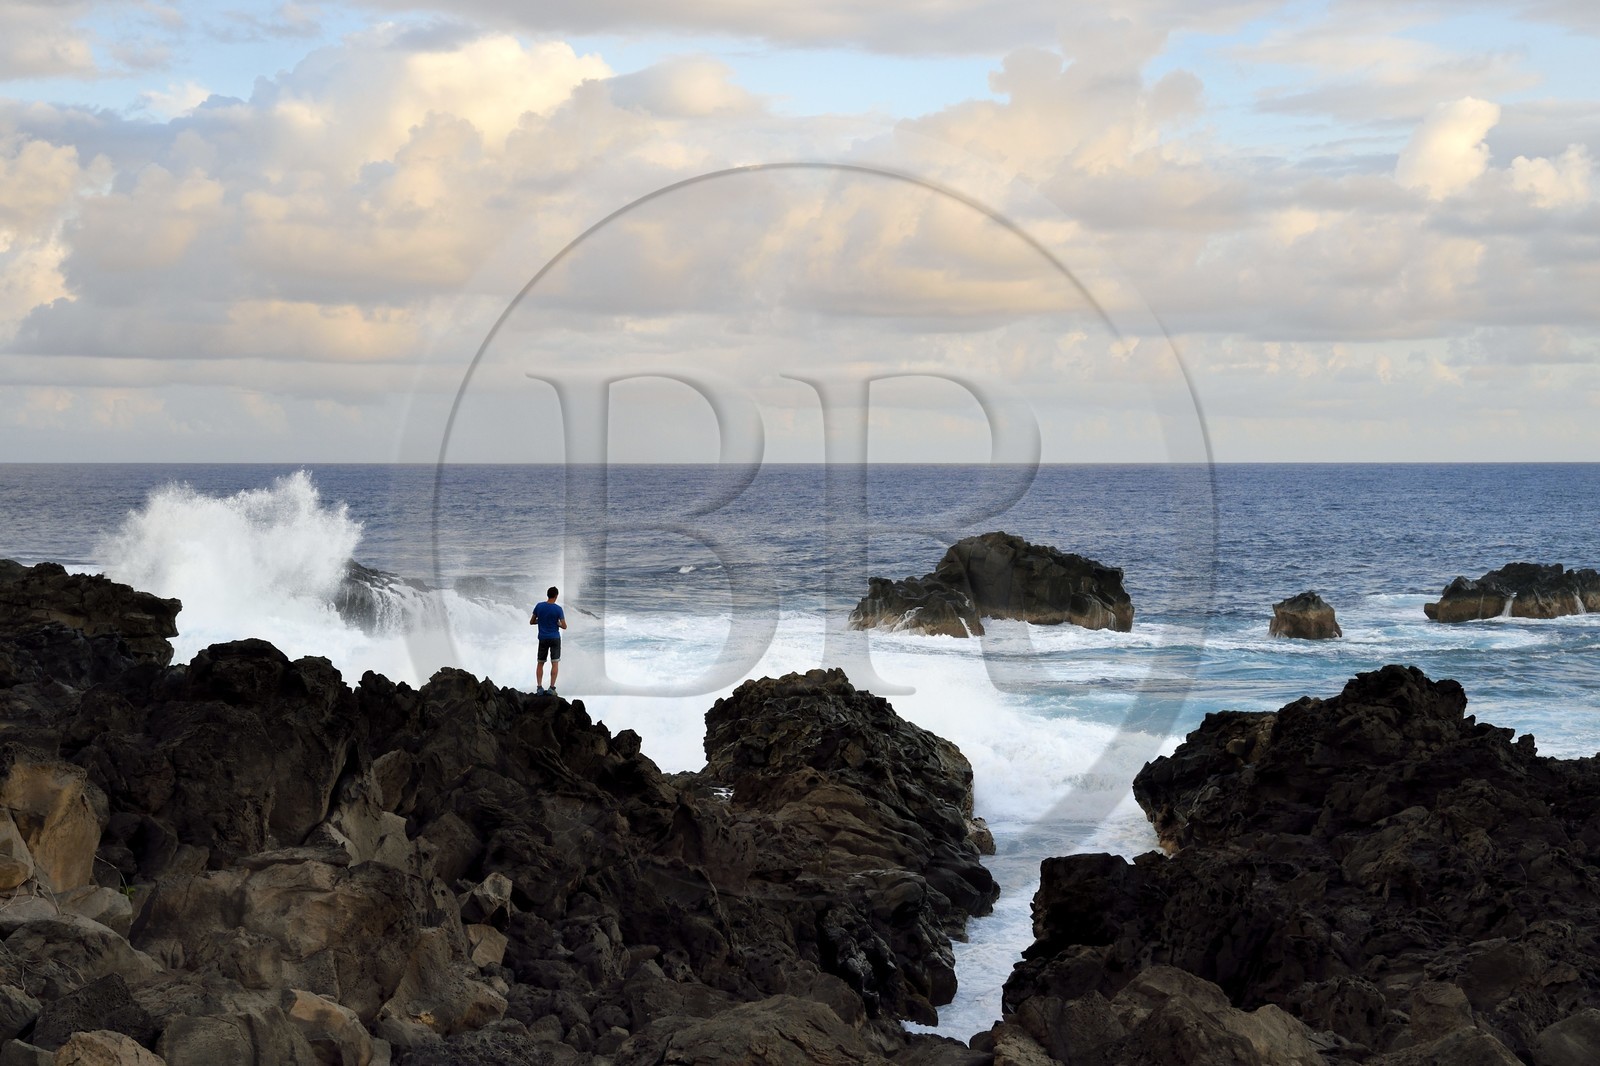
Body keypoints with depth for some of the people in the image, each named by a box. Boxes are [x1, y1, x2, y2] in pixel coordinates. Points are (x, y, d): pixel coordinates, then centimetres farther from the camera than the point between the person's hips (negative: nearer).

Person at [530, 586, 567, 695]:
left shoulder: (539, 606, -3)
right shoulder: (558, 609, -11)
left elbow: (531, 622, 4)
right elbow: (564, 626, -8)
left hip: (543, 639, 2)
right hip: (555, 638, -2)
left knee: (540, 663, 10)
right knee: (555, 663, 1)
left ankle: (539, 687, 2)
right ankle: (551, 688, -6)